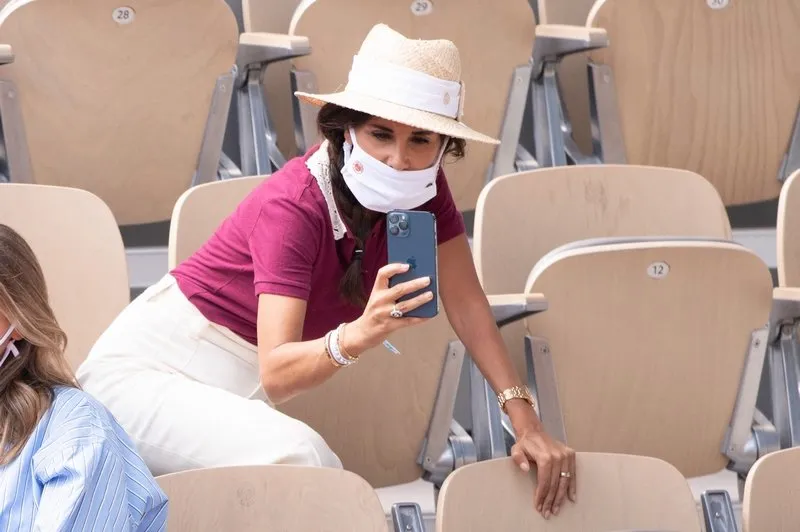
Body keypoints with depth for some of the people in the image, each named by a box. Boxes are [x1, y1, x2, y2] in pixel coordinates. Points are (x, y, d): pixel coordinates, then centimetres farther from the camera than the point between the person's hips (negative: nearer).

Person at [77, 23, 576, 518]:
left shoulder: (422, 188, -9)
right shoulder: (292, 206, -28)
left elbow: (467, 306, -3)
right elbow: (275, 374, -34)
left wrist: (527, 423, -11)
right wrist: (355, 336, -53)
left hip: (237, 390, 8)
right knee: (297, 454, -34)